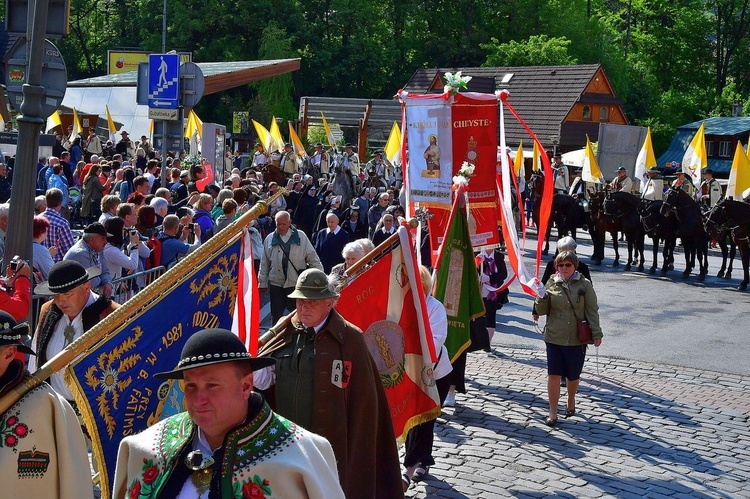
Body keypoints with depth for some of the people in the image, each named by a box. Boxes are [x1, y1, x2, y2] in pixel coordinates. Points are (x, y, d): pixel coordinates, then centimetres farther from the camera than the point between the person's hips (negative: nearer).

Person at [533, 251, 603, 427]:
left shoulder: (584, 284, -3)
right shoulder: (551, 284, 2)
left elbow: (592, 311, -1)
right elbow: (542, 311, 3)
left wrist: (596, 333, -6)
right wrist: (542, 297, -16)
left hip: (576, 338, -1)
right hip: (554, 337, 1)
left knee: (573, 375, 13)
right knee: (553, 375, -4)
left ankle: (571, 402, 40)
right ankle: (553, 412, 5)